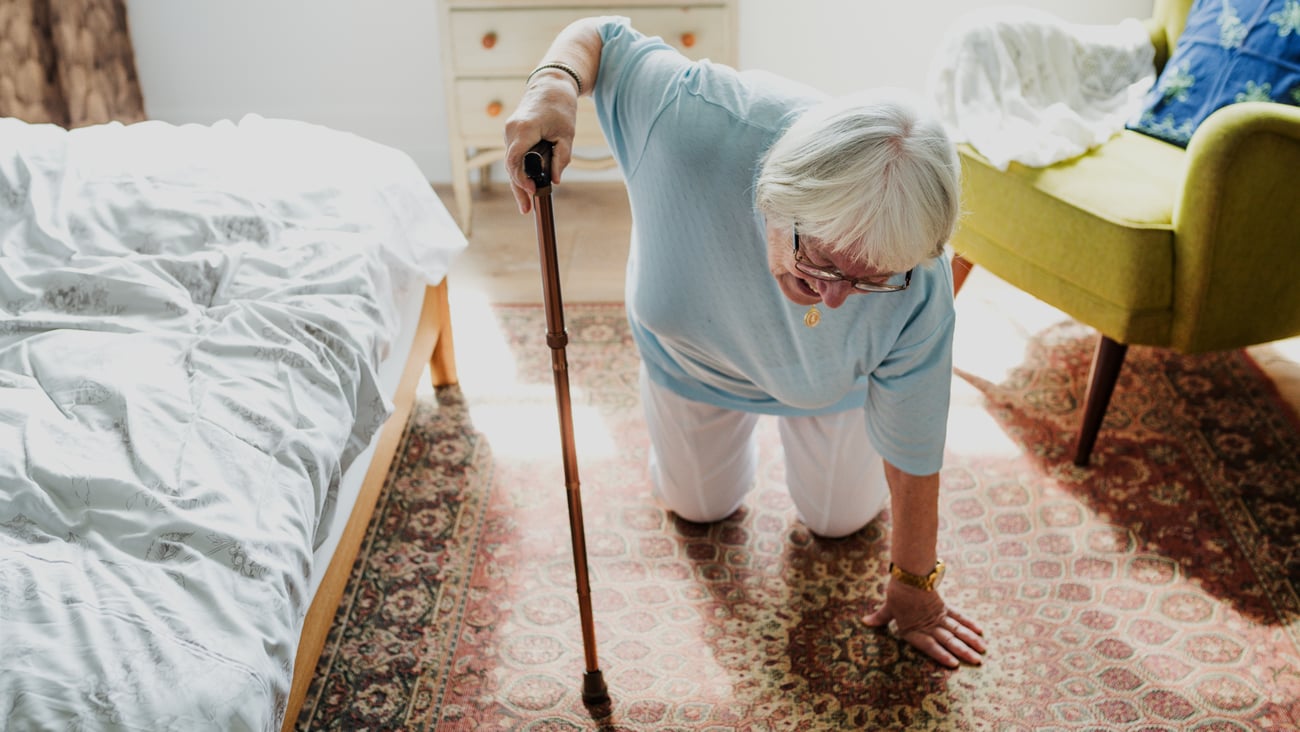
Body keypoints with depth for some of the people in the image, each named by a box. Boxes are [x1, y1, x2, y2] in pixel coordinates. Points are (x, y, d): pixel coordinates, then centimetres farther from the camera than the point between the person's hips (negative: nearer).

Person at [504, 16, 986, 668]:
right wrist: (554, 84, -50)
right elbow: (600, 36, -26)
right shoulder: (700, 117, -47)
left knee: (841, 519, 21)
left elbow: (913, 455, -26)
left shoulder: (918, 292, -42)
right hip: (690, 352, 1)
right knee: (699, 505, 22)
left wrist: (914, 588, -13)